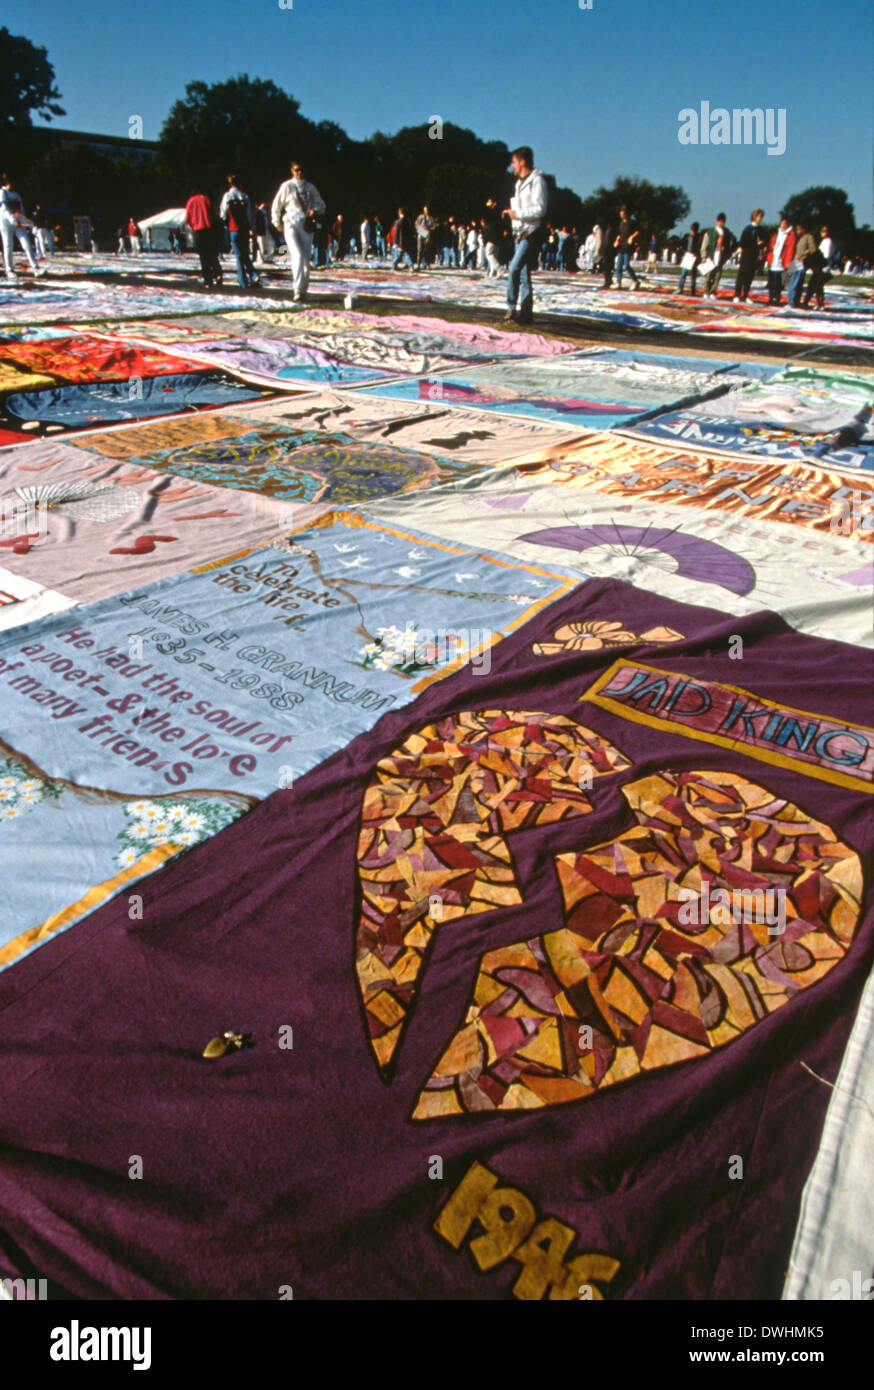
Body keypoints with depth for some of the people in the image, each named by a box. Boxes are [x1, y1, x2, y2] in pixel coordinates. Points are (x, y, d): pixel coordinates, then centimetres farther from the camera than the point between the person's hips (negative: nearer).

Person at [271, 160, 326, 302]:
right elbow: (276, 206, 9)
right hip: (291, 225, -4)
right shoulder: (287, 186, 2)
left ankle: (303, 290, 14)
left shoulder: (310, 187, 11)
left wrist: (315, 210, -6)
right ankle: (297, 290, -22)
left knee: (306, 259, 2)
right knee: (298, 255, -20)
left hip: (307, 225, 4)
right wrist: (278, 223, 11)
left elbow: (321, 204, 16)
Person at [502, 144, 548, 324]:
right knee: (523, 274, 7)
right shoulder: (520, 182, 19)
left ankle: (511, 308, -17)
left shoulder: (536, 180, -9)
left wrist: (517, 214, -16)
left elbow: (540, 209, -16)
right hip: (520, 233, 9)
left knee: (514, 269, -20)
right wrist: (511, 212, 9)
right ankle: (526, 313, 9)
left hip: (531, 234, -9)